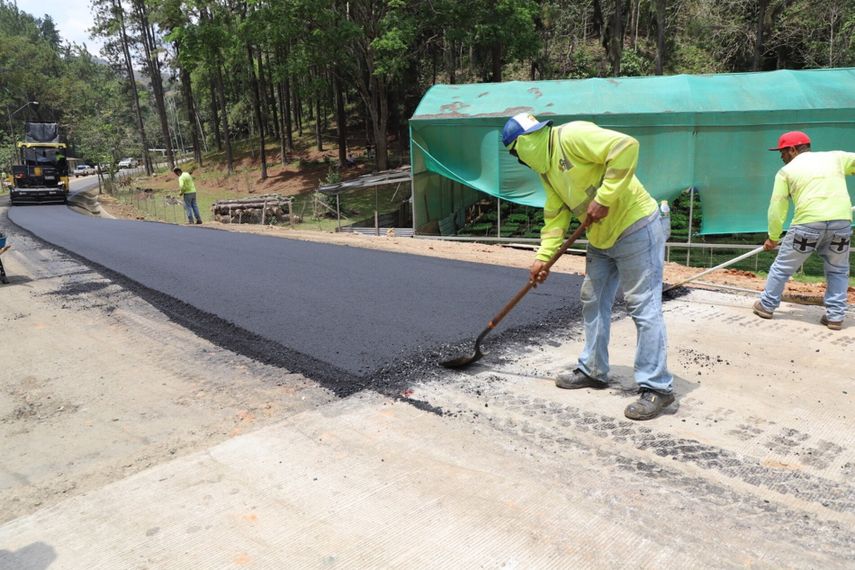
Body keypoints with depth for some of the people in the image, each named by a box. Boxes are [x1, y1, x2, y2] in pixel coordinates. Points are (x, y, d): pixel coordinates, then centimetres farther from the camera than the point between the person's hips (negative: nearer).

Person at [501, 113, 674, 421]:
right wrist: (543, 256, 6)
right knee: (593, 302, 15)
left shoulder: (572, 136, -18)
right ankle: (593, 370, 28)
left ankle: (657, 387, 0)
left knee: (644, 308, -7)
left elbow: (626, 146, -28)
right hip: (602, 237, 10)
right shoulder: (545, 168, 12)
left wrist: (603, 198, -27)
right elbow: (555, 215, 14)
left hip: (636, 228, -10)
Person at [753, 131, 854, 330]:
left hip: (808, 223, -2)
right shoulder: (836, 157, 18)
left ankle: (767, 305, 26)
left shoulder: (786, 171, 11)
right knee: (838, 271, 19)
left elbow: (777, 208, 9)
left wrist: (773, 237, 17)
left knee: (782, 267, 15)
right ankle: (835, 316, 18)